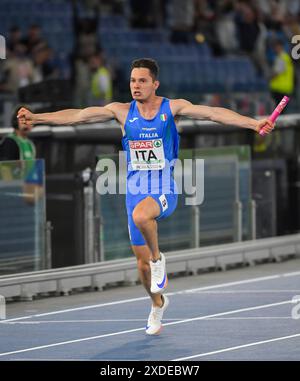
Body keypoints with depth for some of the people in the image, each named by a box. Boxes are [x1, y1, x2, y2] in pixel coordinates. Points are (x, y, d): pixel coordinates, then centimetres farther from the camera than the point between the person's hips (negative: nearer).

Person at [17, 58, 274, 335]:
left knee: (140, 214, -39)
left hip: (165, 190, -4)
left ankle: (158, 258, -12)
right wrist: (37, 118, -10)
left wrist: (254, 123, -24)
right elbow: (79, 115, -2)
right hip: (136, 190, 4)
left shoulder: (172, 108, -5)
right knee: (142, 261, 10)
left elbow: (213, 113, -14)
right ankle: (158, 303, 37)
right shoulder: (121, 111, 2)